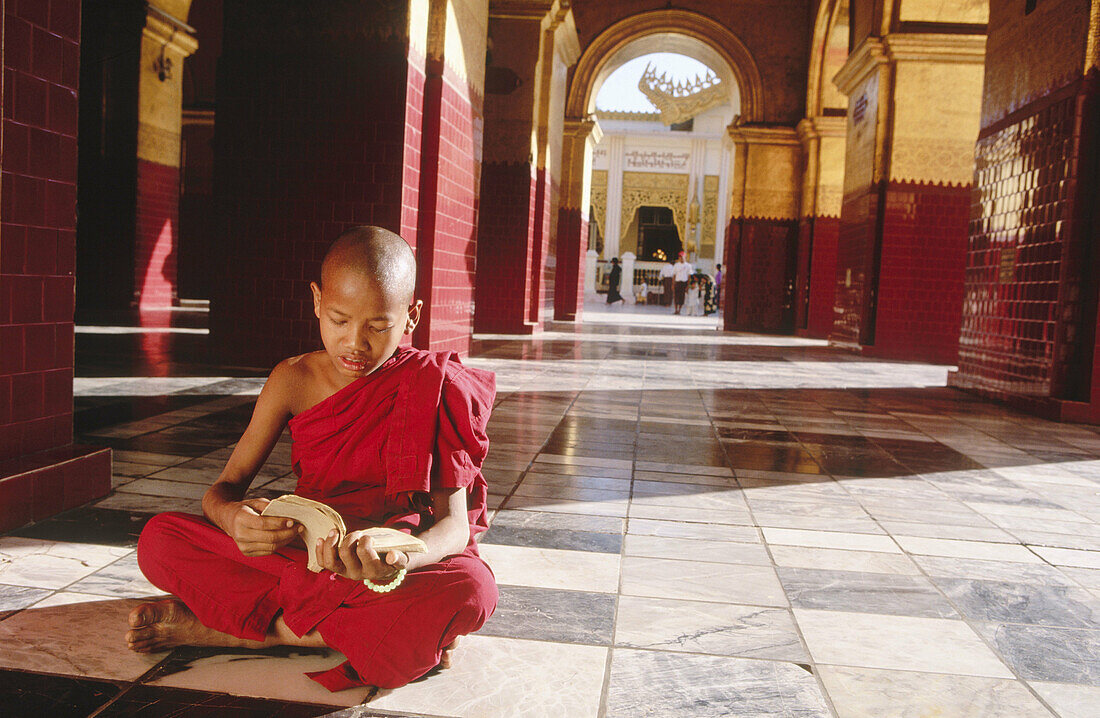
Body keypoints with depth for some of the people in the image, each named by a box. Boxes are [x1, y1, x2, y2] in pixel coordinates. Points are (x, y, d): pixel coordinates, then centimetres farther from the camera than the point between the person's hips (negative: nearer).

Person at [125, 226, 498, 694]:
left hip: (387, 569, -1)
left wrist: (401, 560, -41)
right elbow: (222, 488, -3)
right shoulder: (293, 380, -4)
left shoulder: (433, 386, -12)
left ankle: (243, 628, -22)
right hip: (300, 554, 2)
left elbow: (454, 520, -17)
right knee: (159, 540, -14)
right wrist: (232, 516, -30)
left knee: (471, 589, -36)